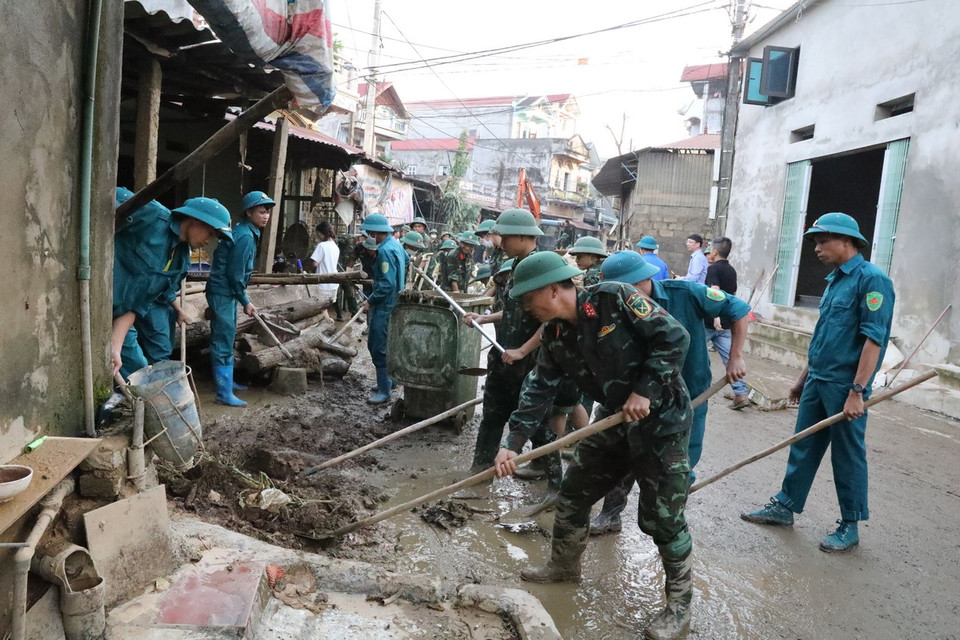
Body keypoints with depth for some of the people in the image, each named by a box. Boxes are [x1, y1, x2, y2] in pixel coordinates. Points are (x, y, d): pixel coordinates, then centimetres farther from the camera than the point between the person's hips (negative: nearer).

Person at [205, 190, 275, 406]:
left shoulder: (242, 231, 11)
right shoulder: (245, 237, -20)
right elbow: (235, 274, -21)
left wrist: (242, 298, 21)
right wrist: (245, 302, -11)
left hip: (225, 292, 10)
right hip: (223, 293, -10)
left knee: (226, 339, 20)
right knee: (223, 342, -6)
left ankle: (226, 380, 34)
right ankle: (224, 394, -2)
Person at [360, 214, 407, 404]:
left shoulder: (385, 250, -20)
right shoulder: (395, 243, 10)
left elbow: (387, 284, -25)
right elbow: (406, 260, 25)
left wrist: (371, 301, -16)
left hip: (384, 305, -11)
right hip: (393, 301, 11)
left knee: (378, 347, -7)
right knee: (376, 344, 20)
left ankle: (384, 391, -2)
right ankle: (388, 380, 29)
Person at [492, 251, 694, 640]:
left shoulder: (614, 299, -23)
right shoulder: (555, 335, -2)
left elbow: (673, 337, -23)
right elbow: (539, 389, -2)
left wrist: (645, 391, -24)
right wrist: (514, 443, -10)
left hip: (661, 421, -7)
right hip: (615, 421, 7)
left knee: (663, 517, -1)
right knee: (573, 494, 14)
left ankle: (679, 604, 21)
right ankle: (564, 566, 38)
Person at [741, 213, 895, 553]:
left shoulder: (871, 279, -13)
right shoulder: (834, 280, 14)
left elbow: (874, 339, -19)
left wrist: (856, 392, -22)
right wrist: (803, 378, 21)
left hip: (845, 386, -8)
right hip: (817, 381, 8)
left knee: (848, 456, 5)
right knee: (803, 446, 14)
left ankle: (850, 526, 20)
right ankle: (785, 506, 26)